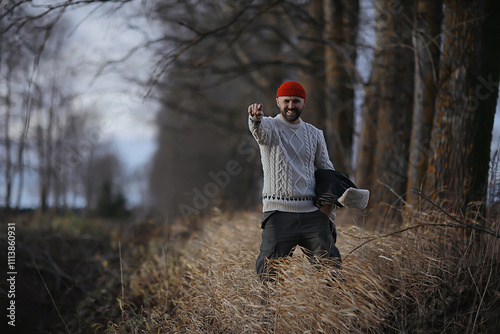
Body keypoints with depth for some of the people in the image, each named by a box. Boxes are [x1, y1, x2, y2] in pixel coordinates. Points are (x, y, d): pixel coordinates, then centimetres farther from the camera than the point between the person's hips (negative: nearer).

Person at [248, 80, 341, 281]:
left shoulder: (315, 134, 15)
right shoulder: (269, 126, 2)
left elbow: (327, 170, 22)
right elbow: (259, 128, -23)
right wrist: (255, 118, -48)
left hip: (313, 212, 4)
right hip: (279, 211, -3)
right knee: (271, 274, -7)